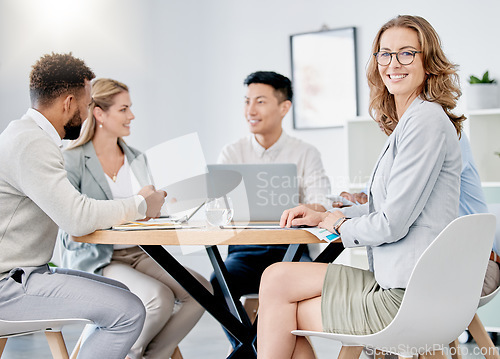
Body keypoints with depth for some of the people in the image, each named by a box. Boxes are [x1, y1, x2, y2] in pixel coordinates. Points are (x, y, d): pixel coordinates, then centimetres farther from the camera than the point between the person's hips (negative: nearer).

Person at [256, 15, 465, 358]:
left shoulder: (427, 120, -17)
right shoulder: (406, 122, 15)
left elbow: (392, 223, -20)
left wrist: (341, 225, 0)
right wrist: (324, 216, 13)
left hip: (408, 296, -9)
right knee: (277, 276, 8)